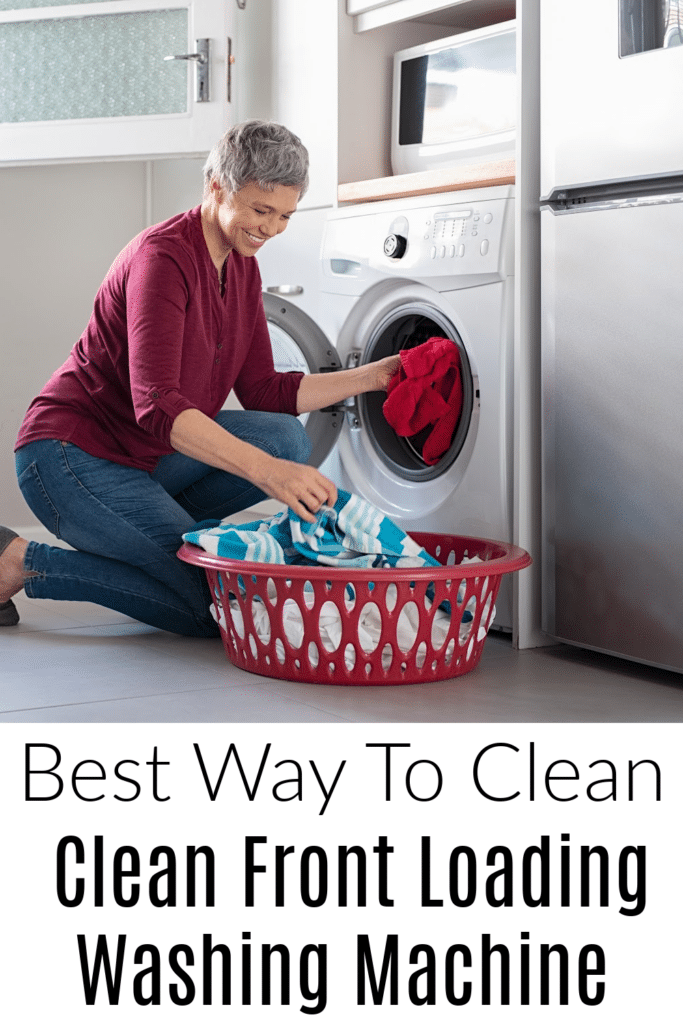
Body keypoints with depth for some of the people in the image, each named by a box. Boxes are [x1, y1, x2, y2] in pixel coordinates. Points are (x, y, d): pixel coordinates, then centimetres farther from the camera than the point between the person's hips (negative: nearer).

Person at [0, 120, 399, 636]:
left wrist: (370, 377, 0)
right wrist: (266, 471, -43)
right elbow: (155, 404, -33)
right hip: (71, 456, -8)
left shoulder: (242, 267, 6)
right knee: (212, 605, -14)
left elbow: (263, 392, 9)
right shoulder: (163, 256, -22)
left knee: (287, 437, -11)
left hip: (142, 457, 8)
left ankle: (152, 524, 2)